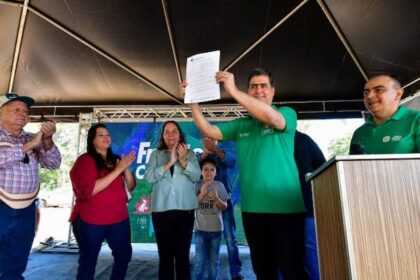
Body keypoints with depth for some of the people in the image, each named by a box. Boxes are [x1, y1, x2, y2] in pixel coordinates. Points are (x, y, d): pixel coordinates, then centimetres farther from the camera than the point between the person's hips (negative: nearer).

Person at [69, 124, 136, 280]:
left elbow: (130, 187, 6)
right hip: (91, 222, -5)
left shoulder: (115, 160, 9)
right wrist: (118, 170, -22)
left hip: (119, 219, 5)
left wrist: (126, 169, -12)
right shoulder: (85, 160, -8)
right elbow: (90, 190, -22)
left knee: (124, 256, 13)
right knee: (88, 262, 9)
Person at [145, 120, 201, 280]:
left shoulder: (190, 153, 8)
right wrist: (169, 163, -15)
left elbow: (196, 176, -3)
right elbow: (149, 176, -5)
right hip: (161, 210, 1)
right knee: (165, 255, 7)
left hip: (185, 209, 0)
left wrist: (183, 160, -18)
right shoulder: (156, 154, 9)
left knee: (183, 255, 5)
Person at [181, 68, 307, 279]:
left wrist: (233, 91, -26)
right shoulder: (241, 125, 11)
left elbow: (271, 117, -22)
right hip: (252, 209, 5)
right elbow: (208, 131, 5)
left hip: (285, 208, -4)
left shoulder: (287, 114, 0)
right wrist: (192, 102, -5)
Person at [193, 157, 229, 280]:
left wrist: (216, 199, -19)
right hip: (200, 228, -1)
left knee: (214, 260, 13)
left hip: (216, 228, 1)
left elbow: (224, 207, 0)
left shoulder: (219, 185, -1)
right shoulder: (197, 186, -2)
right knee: (200, 260, 3)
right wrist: (201, 194, -19)